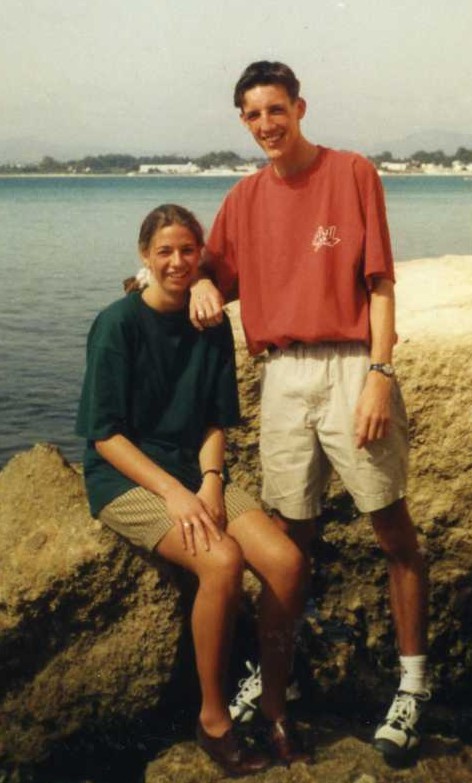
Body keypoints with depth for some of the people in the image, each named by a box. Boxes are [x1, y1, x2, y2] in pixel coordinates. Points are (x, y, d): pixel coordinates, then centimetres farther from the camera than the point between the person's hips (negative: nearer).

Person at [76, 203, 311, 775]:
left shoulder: (213, 327, 5)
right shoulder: (118, 324, -10)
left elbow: (216, 422, 8)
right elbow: (105, 433, -12)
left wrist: (210, 482, -11)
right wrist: (174, 493, -20)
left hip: (195, 471, 5)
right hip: (126, 478, -5)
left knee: (286, 560, -19)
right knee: (222, 561, -30)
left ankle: (273, 702, 2)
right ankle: (213, 717, -9)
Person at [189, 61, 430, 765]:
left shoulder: (353, 173, 1)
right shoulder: (245, 198, 12)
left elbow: (379, 284, -4)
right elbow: (215, 269, 21)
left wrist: (378, 375, -12)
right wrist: (202, 286, -3)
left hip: (351, 366, -3)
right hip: (282, 375, 4)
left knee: (393, 528, 2)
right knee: (289, 534, 9)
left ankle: (413, 682, 14)